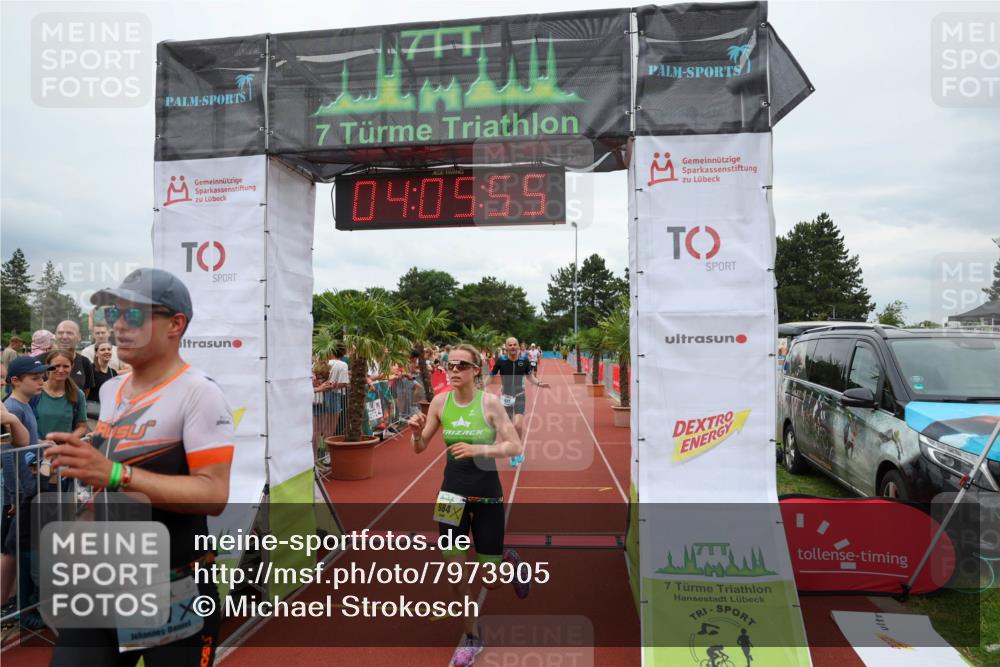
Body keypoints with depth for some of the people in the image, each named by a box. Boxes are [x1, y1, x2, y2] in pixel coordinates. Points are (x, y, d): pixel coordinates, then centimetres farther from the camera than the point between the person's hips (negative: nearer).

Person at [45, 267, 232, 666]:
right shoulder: (109, 390, 8)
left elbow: (214, 495, -25)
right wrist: (78, 458, 4)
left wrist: (114, 474, -29)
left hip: (174, 589, -7)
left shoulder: (199, 393, -18)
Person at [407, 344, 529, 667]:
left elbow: (516, 447, -14)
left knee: (490, 580, 6)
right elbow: (420, 448, 3)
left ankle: (510, 561, 43)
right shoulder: (440, 401, -5)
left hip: (487, 494, -2)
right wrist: (416, 431, -19)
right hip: (453, 492, 3)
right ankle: (471, 637, 29)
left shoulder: (489, 402, -13)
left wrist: (478, 449, -28)